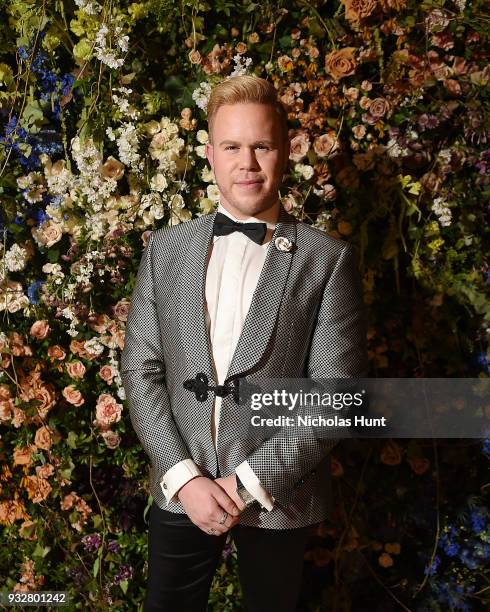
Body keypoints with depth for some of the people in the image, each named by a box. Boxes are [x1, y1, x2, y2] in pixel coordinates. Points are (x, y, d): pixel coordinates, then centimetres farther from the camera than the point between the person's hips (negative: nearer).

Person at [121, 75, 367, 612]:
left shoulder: (327, 259, -7)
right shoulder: (165, 249, 1)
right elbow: (140, 370, 0)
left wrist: (251, 481, -14)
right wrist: (183, 477, -9)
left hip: (280, 500, -1)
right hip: (180, 492, 2)